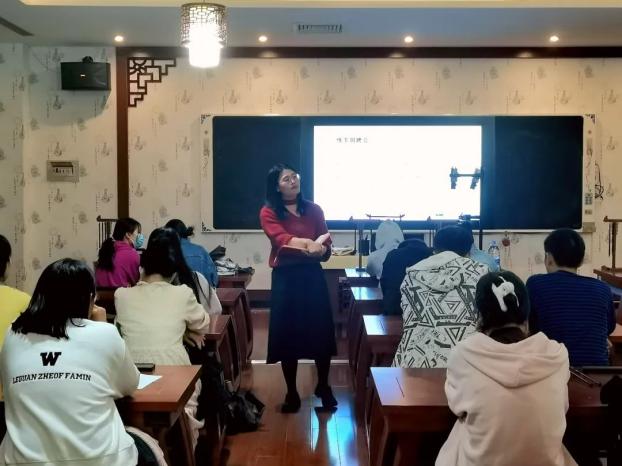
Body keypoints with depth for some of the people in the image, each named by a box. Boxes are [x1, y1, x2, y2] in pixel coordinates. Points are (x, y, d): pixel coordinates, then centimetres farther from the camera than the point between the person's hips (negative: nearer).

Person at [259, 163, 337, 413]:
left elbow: (327, 246, 1)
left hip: (313, 276, 2)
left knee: (321, 333, 3)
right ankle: (291, 392, 20)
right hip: (285, 278, -2)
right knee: (287, 335, 3)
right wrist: (308, 243, -31)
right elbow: (281, 239, -18)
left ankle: (323, 386, 26)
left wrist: (320, 250, -22)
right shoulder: (268, 212, -1)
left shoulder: (314, 209, 7)